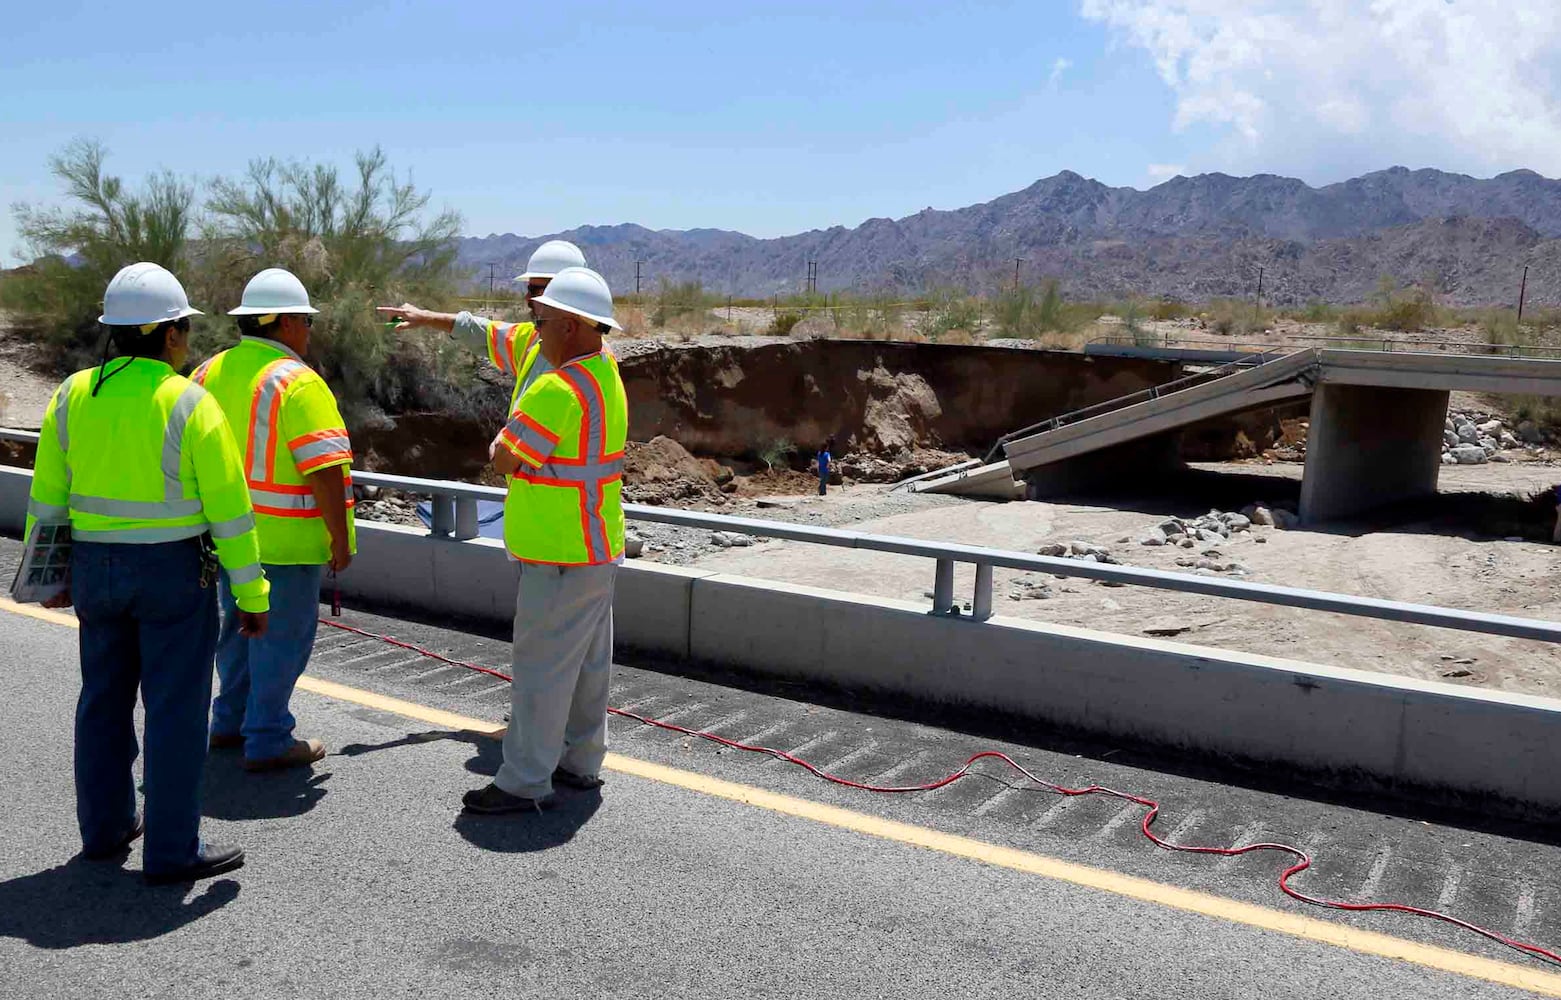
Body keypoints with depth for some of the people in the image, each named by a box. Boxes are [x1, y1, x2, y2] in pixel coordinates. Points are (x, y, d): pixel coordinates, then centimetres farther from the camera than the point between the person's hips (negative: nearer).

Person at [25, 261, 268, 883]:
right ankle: (171, 851, 8)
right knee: (176, 709, 2)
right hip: (175, 572, -6)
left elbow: (46, 499, 6)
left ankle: (104, 827, 32)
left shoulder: (72, 395, 2)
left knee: (104, 698, 18)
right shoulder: (190, 404, -14)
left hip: (95, 568, 6)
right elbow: (229, 509, -14)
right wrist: (252, 594, -8)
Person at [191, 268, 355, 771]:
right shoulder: (297, 382, -17)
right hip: (284, 540, -8)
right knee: (281, 635, 3)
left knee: (241, 625, 22)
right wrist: (340, 539, -15)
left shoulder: (210, 372, 7)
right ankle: (267, 741, 10)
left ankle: (231, 721, 34)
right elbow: (324, 470, -22)